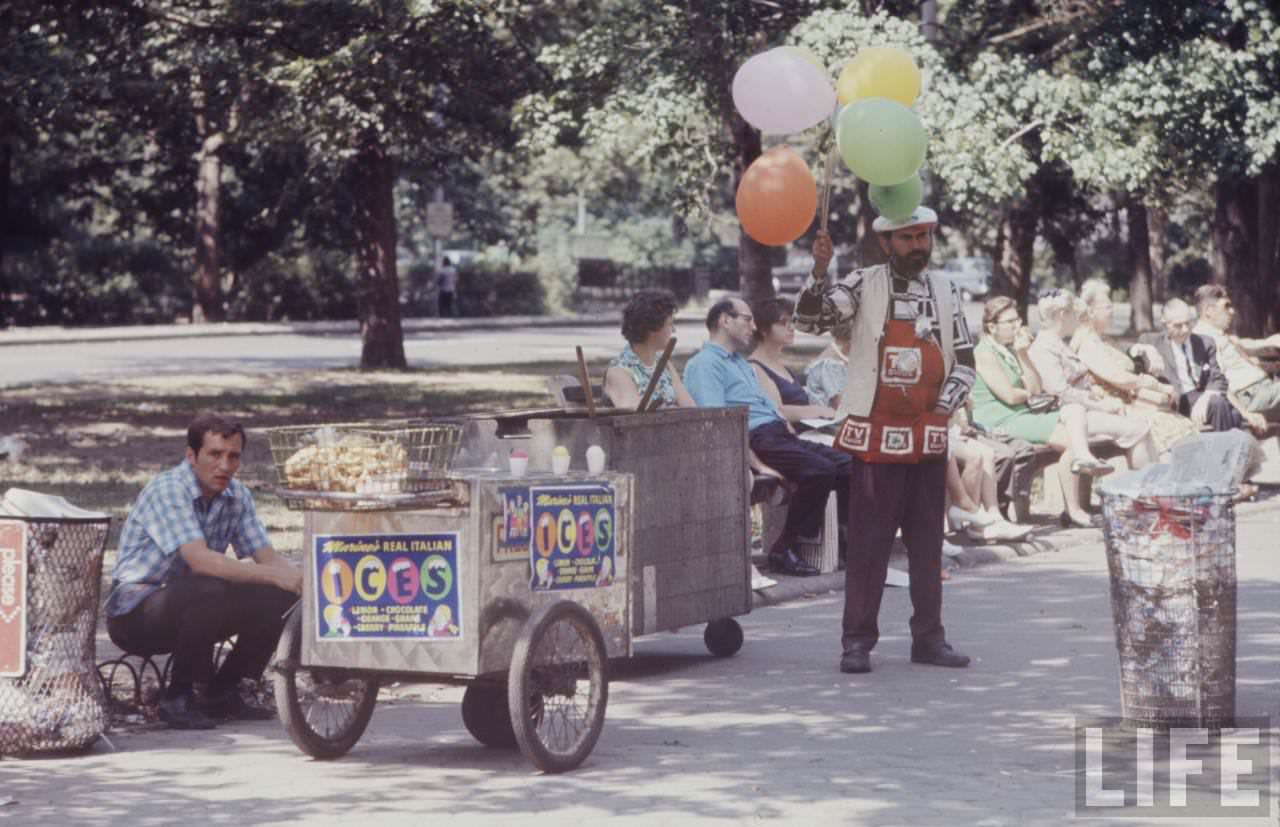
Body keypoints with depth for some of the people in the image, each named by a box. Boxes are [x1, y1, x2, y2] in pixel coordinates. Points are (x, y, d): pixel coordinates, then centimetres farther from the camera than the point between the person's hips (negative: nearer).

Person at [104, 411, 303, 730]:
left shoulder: (237, 496, 2)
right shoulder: (167, 490, -21)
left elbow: (266, 557, -1)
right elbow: (200, 560, -34)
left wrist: (300, 577, -25)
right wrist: (275, 576, -39)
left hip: (188, 610, 8)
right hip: (135, 613, -7)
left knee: (280, 599, -9)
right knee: (210, 592, -36)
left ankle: (222, 691, 4)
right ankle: (178, 697, -18)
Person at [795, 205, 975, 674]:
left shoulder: (944, 290, 10)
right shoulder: (864, 285, -2)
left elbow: (964, 359, 14)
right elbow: (809, 319, -13)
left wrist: (946, 403, 0)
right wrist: (819, 271, -27)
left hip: (928, 437, 4)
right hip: (876, 436, -4)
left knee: (928, 543, 9)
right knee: (869, 542, -3)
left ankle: (928, 638, 17)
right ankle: (857, 642, 1)